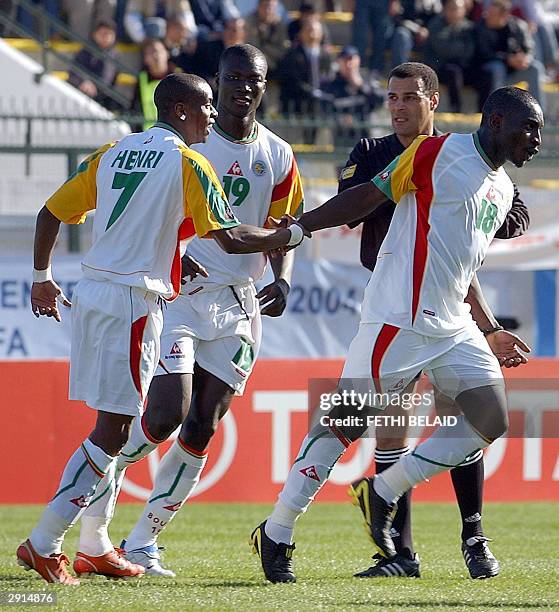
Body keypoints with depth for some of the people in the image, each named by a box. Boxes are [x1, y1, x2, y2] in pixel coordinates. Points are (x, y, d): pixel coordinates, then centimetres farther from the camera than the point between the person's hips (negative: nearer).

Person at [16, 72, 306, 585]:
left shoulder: (112, 153, 14)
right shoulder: (187, 163, -6)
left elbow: (50, 214, 15)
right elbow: (229, 238, -11)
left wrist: (42, 277, 28)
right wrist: (288, 236, 4)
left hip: (91, 293, 8)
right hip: (133, 302, -8)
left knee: (112, 422, 15)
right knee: (113, 430, -5)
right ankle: (44, 543, -9)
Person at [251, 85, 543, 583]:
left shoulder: (504, 190, 18)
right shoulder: (440, 152, -6)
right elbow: (369, 197, -6)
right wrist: (297, 226, -11)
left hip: (454, 329, 8)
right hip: (398, 319, -8)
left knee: (492, 421, -3)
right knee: (346, 422, -7)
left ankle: (382, 496, 7)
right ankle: (276, 535, 2)